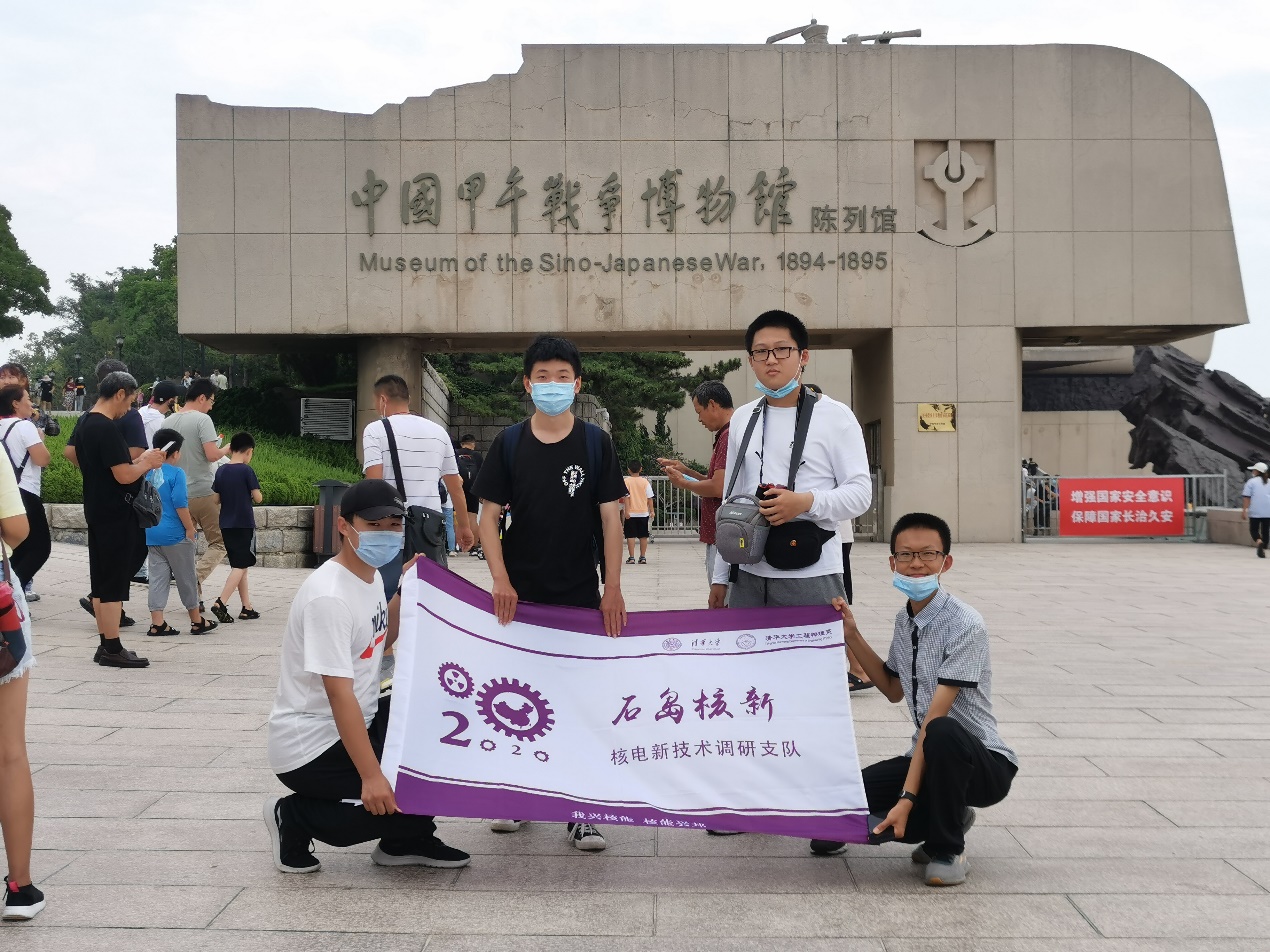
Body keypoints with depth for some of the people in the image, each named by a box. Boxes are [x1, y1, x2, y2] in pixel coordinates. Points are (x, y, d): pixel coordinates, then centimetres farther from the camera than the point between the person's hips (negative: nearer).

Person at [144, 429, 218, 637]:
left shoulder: (148, 473, 7)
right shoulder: (176, 473, -12)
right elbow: (180, 503, -17)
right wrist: (190, 528, -10)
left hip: (151, 533, 6)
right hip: (174, 534, -6)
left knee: (157, 577, 7)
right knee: (186, 578, 5)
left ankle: (157, 622, 1)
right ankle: (196, 621, 15)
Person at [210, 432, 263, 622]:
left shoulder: (220, 471, 5)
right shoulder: (247, 470, -11)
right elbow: (258, 498, -10)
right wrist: (254, 495, 10)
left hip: (226, 525, 6)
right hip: (244, 525, -6)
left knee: (239, 566, 13)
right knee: (240, 566, -5)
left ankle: (247, 608, 15)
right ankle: (221, 603, -19)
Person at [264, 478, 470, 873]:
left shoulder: (371, 575, 5)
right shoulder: (329, 596, -24)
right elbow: (339, 694, -29)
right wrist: (371, 777, -33)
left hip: (359, 721, 9)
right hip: (311, 746, -9)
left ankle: (407, 840, 12)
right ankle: (295, 819, 0)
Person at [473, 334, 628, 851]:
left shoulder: (596, 443, 0)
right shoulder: (509, 443, 1)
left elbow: (610, 517, 0)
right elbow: (489, 515, 1)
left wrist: (613, 588, -7)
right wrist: (500, 581, -10)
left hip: (580, 596, -1)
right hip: (519, 596, 1)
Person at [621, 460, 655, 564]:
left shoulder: (626, 481, -6)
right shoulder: (645, 482, 1)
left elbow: (626, 497, -11)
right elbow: (649, 498, 1)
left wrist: (627, 511, -11)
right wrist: (651, 511, 8)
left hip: (631, 513, -2)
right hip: (643, 513, 2)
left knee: (630, 536, 2)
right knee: (643, 536, 8)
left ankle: (631, 557, -1)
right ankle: (643, 557, 10)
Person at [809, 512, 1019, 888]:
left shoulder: (965, 625, -19)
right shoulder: (904, 620, 6)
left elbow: (935, 717, -25)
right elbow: (894, 690, 21)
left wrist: (907, 797, -28)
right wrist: (852, 636, 10)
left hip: (981, 762, -6)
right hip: (929, 756, 7)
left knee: (942, 733, -40)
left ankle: (948, 849, -14)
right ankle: (947, 817, 10)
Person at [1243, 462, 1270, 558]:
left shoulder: (1251, 481, -3)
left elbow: (1247, 497, -8)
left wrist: (1244, 510, -6)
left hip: (1255, 511, -3)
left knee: (1253, 529, 5)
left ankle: (1259, 541, -23)